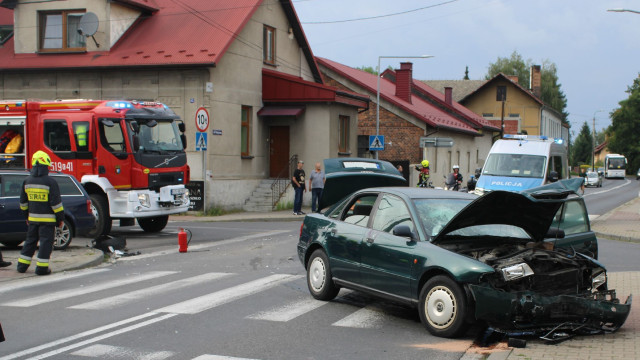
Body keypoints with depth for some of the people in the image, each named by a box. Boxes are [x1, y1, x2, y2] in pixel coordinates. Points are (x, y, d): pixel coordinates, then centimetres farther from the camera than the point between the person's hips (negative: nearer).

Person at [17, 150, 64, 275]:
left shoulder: (27, 181, 4)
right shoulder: (50, 182, -14)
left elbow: (23, 201, 12)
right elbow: (56, 203, -13)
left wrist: (27, 215, 24)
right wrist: (60, 218, -4)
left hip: (33, 218, 5)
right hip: (47, 218, -5)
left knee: (30, 241, 17)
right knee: (46, 242, 0)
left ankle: (22, 265, 21)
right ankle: (41, 267, -1)